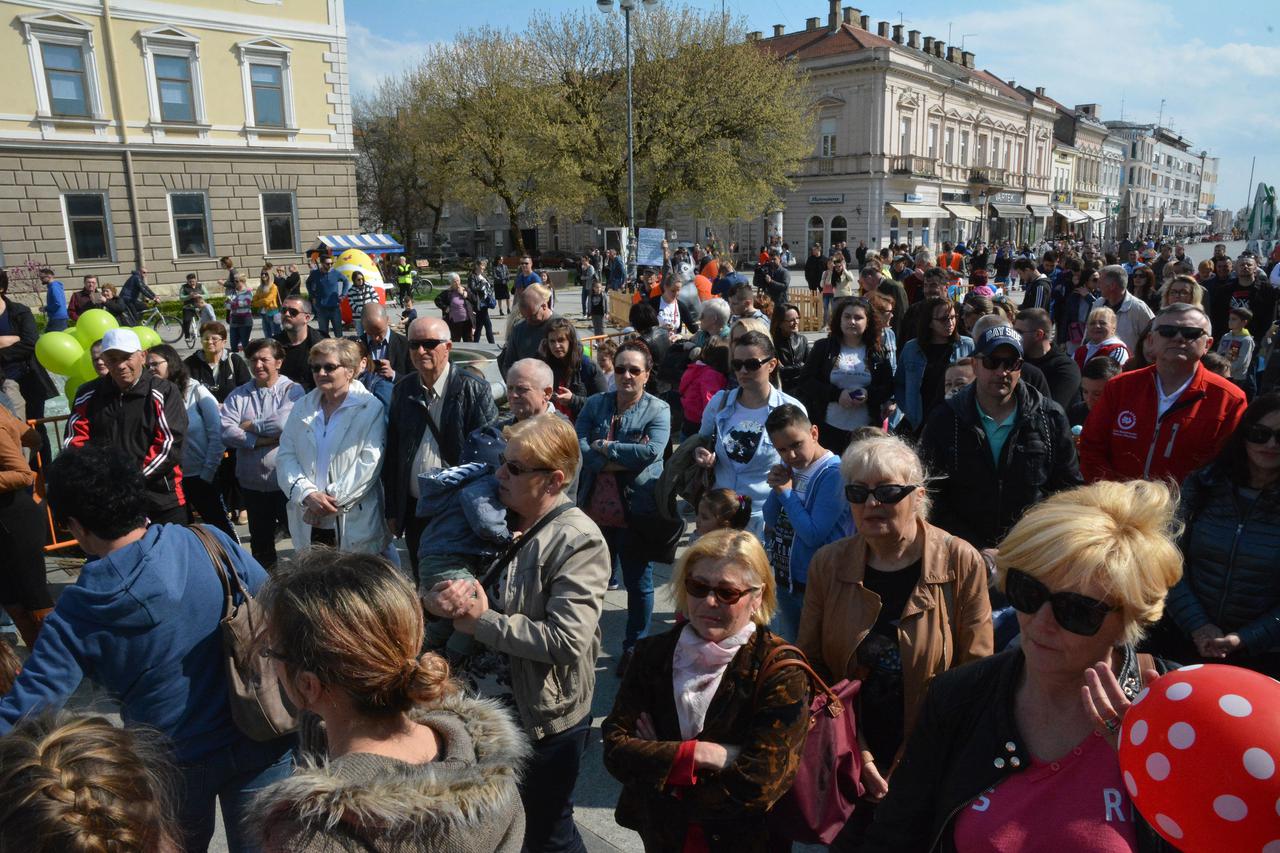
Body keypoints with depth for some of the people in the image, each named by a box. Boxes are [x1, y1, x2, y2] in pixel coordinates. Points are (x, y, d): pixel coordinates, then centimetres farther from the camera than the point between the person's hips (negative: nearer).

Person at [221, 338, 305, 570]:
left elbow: (284, 422, -23)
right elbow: (225, 431, -8)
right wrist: (263, 440, -16)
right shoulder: (239, 395, 6)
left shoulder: (292, 390, -5)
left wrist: (250, 425, -9)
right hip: (252, 481, 4)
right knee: (260, 541, 19)